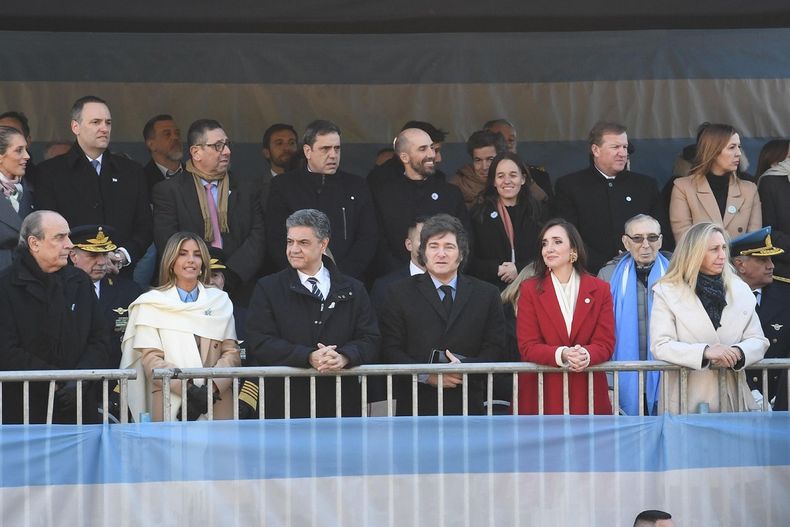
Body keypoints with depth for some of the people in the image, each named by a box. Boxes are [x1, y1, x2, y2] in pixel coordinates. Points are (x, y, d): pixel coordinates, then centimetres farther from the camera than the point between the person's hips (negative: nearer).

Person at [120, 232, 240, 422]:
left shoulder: (220, 301, 14)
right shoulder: (151, 304, 7)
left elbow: (231, 353, 5)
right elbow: (150, 359, -2)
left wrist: (211, 389, -12)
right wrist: (189, 390, -15)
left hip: (217, 405, 2)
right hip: (169, 406, -2)